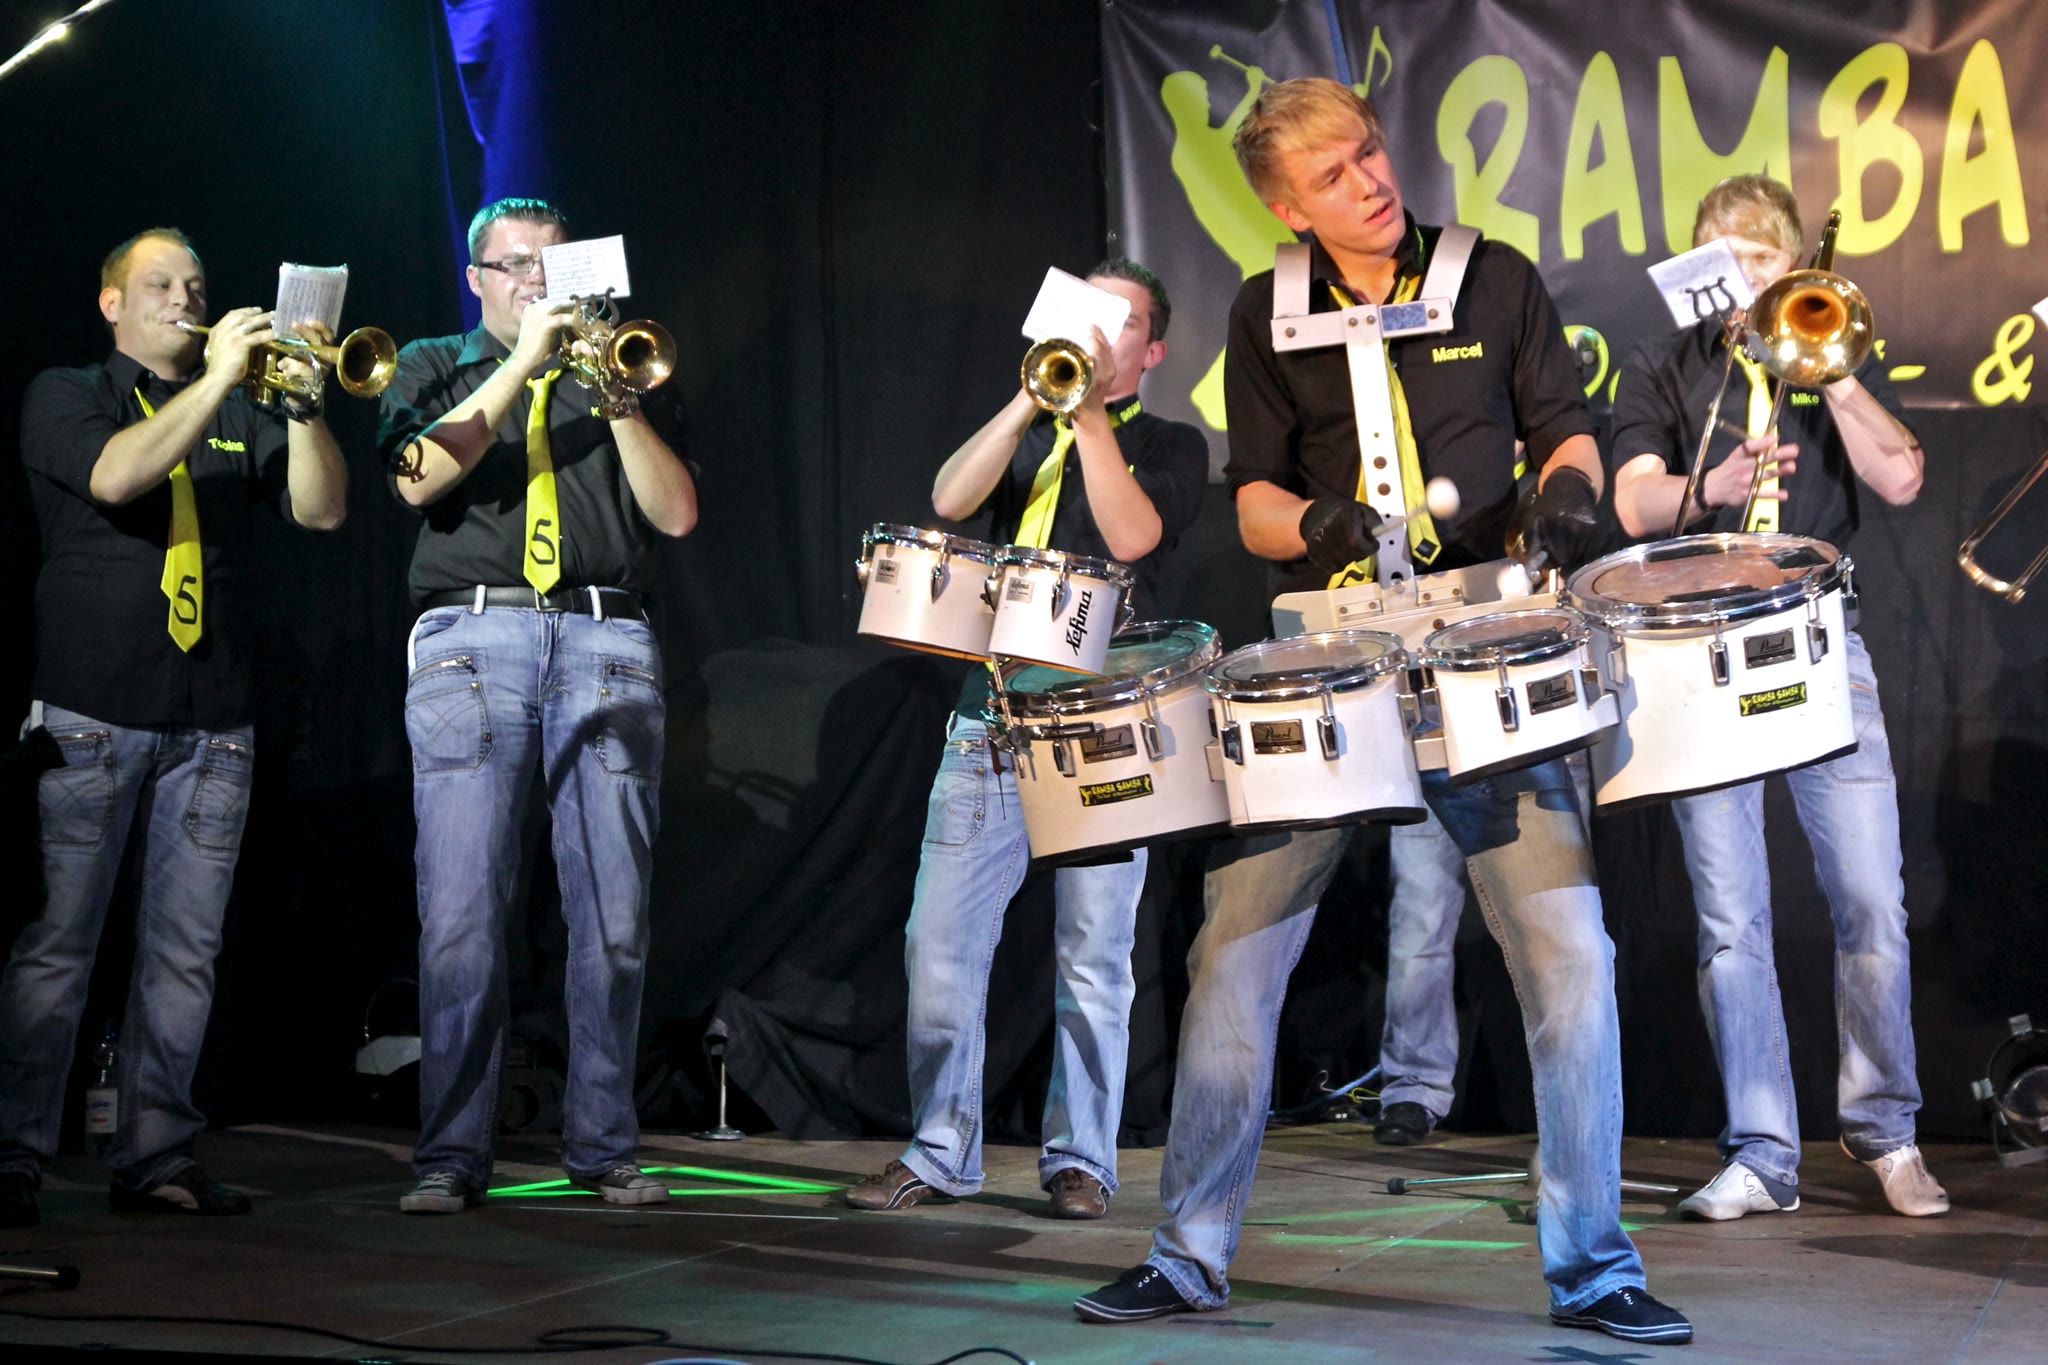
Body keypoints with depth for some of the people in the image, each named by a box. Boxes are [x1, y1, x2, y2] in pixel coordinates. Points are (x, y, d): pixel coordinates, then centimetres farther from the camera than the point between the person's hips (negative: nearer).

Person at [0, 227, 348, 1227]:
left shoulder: (241, 417, 18)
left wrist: (302, 408, -10)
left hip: (212, 724, 4)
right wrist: (215, 379, -16)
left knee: (184, 954, 4)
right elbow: (114, 476, -14)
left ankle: (157, 1160, 9)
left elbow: (322, 509, 5)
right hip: (91, 715, -4)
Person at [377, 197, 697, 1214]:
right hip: (473, 638, -1)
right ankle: (452, 1154, -3)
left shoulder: (619, 373, 22)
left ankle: (602, 1145, 6)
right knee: (460, 912, -8)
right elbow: (419, 477, -3)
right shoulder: (435, 368, 19)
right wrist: (523, 363, -5)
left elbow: (676, 513, 9)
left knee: (612, 914, -2)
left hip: (607, 643, 2)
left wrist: (616, 401, -3)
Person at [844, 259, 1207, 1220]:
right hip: (991, 718, 3)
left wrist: (1091, 412, -7)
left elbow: (1130, 537, -9)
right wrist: (1034, 396, -5)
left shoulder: (1169, 446, 10)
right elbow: (951, 499, 0)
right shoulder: (1026, 435, 19)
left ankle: (1079, 1159, 7)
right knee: (939, 941, -1)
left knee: (1093, 955, -3)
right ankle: (939, 1152, 9)